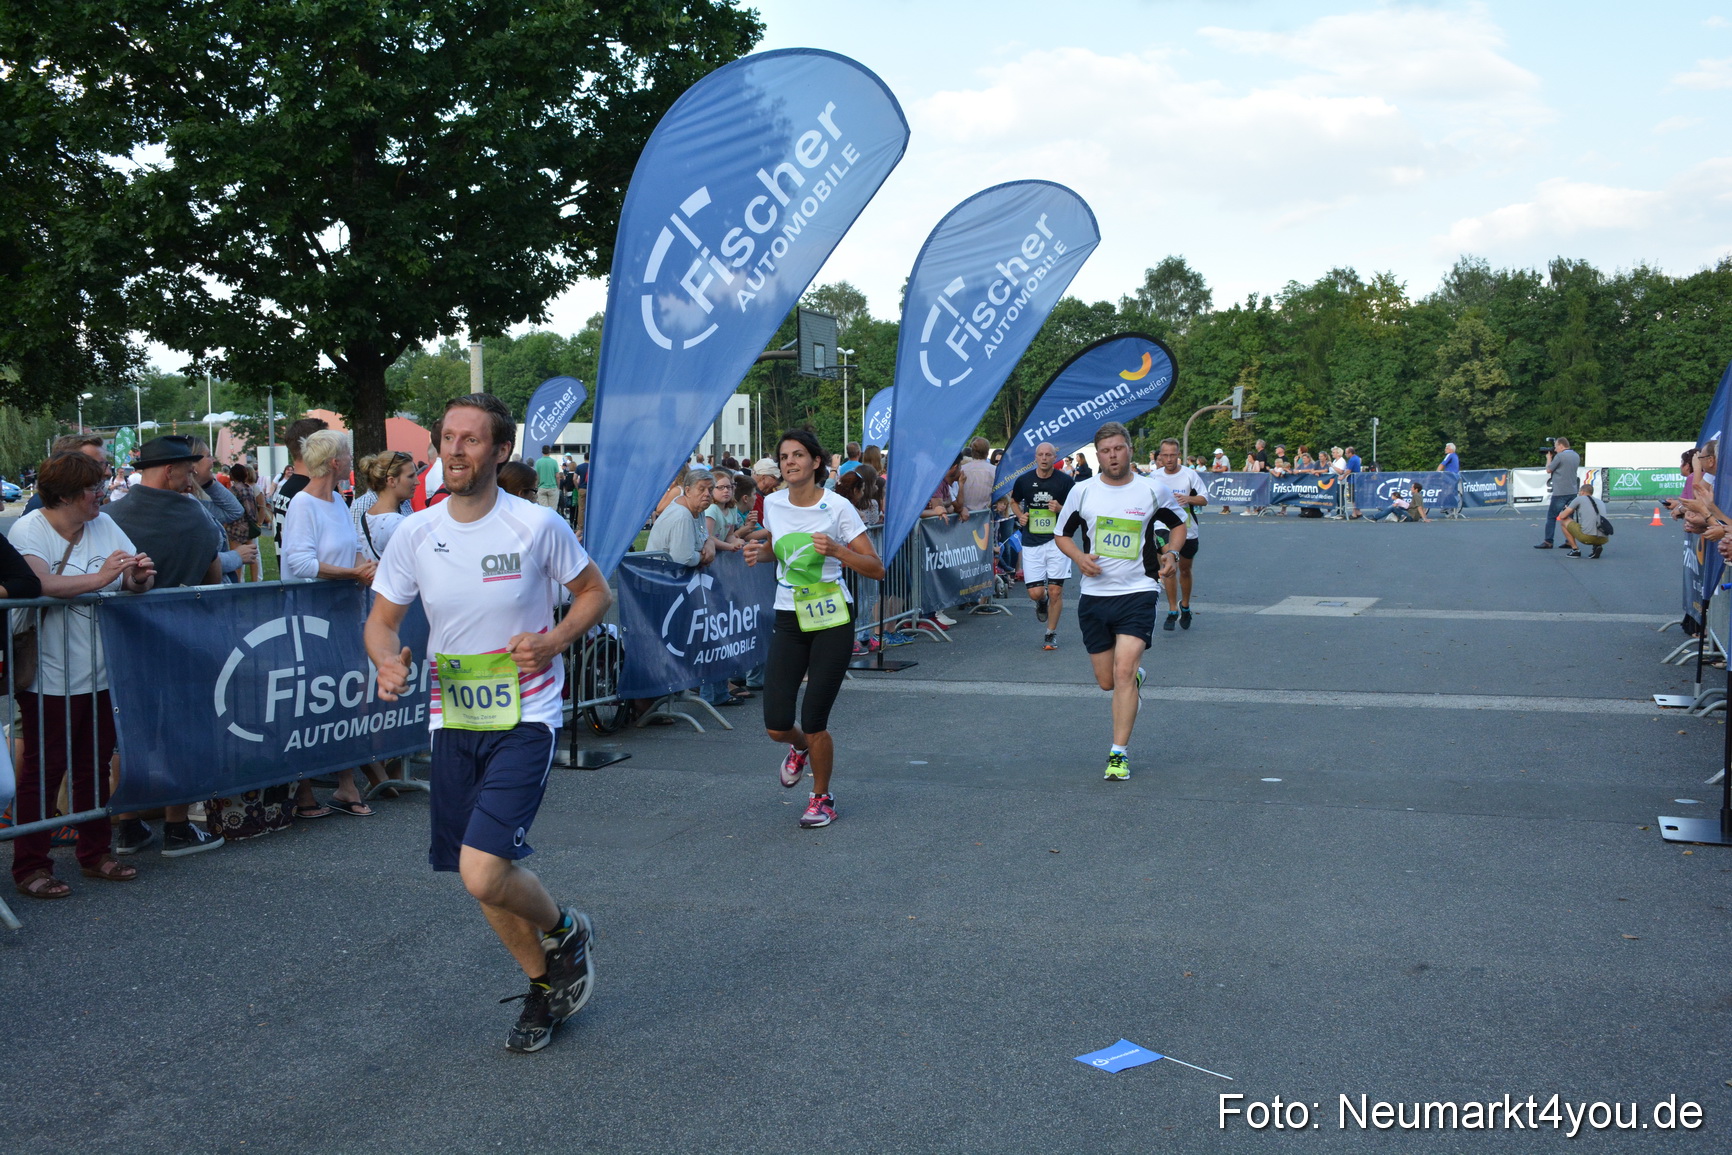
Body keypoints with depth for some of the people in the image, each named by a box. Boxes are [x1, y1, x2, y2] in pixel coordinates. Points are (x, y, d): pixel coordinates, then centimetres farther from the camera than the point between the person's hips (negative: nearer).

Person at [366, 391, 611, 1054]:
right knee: (482, 879, 11)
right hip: (453, 721, 5)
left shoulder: (537, 525, -9)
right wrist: (389, 661, -14)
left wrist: (554, 640, -14)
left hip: (525, 719, -4)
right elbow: (381, 620, 9)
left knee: (483, 872, -19)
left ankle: (566, 931, 14)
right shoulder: (415, 534, 0)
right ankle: (543, 985, 36)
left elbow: (596, 592, 4)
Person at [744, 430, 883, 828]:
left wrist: (836, 549, -24)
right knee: (776, 727, -2)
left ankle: (822, 799, 22)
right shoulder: (773, 503, 3)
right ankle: (801, 748, 37)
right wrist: (759, 552, 2)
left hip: (831, 620, -4)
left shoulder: (838, 508, -10)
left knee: (814, 722, -5)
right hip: (788, 620, 4)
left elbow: (876, 569, -10)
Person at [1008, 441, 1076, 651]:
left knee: (1055, 591, -3)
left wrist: (1061, 509, -14)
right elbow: (1014, 501, 22)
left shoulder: (1065, 481, -2)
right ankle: (1042, 602, 35)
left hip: (1057, 541, -1)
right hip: (1031, 542, 2)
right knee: (1035, 592, -4)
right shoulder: (1024, 480, 3)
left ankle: (1051, 634, 15)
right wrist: (1020, 515, 2)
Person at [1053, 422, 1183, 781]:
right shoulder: (1082, 491, 2)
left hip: (1138, 592, -3)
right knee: (1106, 681, 8)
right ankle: (1136, 678, 45)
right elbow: (1063, 533, 13)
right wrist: (1079, 557, -7)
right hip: (1095, 594, 3)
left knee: (1124, 672, -16)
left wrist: (1171, 553, -2)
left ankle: (1119, 754, -8)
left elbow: (1178, 524, 17)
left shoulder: (1152, 490, 0)